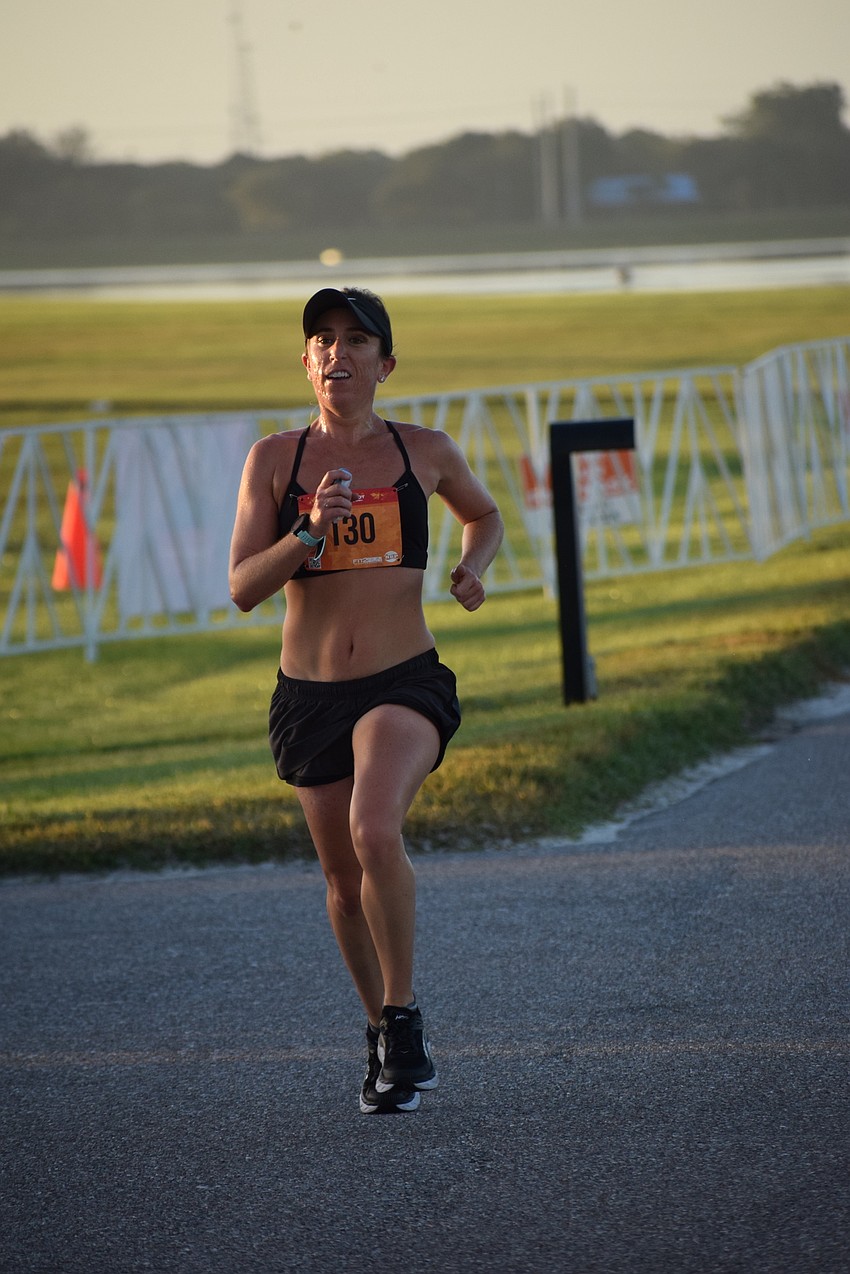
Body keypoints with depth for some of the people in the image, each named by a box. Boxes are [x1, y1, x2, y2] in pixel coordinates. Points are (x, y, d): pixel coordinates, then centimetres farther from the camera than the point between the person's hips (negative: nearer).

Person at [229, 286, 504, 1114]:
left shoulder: (425, 452, 3)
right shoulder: (274, 459, 1)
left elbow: (484, 515, 24)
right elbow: (242, 587, -5)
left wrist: (474, 566, 3)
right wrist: (309, 530, -20)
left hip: (404, 684, -2)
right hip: (308, 696, 2)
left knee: (375, 833, -29)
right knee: (345, 881, 12)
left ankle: (403, 1019, -14)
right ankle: (383, 1038, 35)